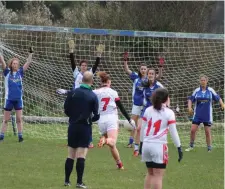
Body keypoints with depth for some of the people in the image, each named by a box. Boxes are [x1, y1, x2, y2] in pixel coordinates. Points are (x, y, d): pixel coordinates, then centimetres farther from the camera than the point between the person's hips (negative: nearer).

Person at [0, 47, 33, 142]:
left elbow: (28, 63, 2)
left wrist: (31, 53, -6)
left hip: (18, 99, 1)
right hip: (9, 99, -1)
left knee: (19, 119, 2)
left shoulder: (20, 72, 4)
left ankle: (20, 136, 5)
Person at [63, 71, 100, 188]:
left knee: (71, 155, 10)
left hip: (73, 126, 3)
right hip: (85, 127, -3)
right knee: (81, 156, -3)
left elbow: (66, 110, 1)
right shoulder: (93, 96, -9)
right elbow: (96, 116, -7)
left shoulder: (72, 93, -3)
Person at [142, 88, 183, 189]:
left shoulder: (148, 110, 8)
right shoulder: (169, 113, -5)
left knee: (150, 173, 19)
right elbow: (173, 132, -6)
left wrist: (141, 143, 23)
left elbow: (143, 128, 13)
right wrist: (179, 147, -1)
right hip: (159, 145, -5)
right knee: (158, 176, -2)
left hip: (146, 144, 5)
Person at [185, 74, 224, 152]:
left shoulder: (210, 90, -2)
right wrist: (189, 107, -9)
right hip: (197, 115, 1)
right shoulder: (196, 91, 1)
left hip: (207, 115, -1)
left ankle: (209, 148, 12)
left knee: (207, 132, 2)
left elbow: (218, 98, 3)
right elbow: (190, 99, 7)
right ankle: (191, 146, 15)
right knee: (193, 130, -3)